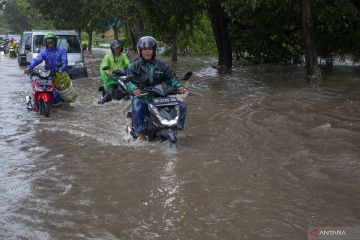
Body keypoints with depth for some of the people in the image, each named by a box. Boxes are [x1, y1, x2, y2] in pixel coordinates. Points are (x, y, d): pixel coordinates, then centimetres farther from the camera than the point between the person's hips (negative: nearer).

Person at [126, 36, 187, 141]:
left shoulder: (162, 65, 13)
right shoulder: (135, 66, 4)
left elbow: (171, 78, 9)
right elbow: (129, 80, -7)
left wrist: (179, 87, -11)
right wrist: (134, 89, -29)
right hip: (142, 96, -3)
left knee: (181, 106, -8)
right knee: (137, 109, -38)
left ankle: (177, 127, 7)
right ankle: (140, 133, -22)